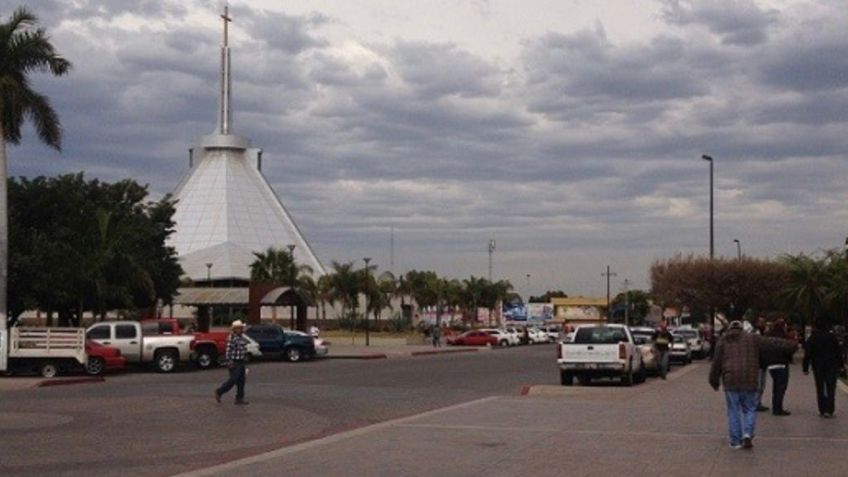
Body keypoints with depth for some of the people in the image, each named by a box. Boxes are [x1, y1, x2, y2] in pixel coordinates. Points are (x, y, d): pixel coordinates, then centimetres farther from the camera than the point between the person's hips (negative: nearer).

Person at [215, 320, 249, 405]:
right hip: (234, 363, -9)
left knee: (241, 381, 7)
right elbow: (228, 350, -19)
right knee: (233, 380, -6)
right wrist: (230, 362, -23)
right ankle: (219, 392, 9)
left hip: (240, 363, 9)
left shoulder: (241, 338, 14)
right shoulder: (232, 338, -15)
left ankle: (239, 399, 10)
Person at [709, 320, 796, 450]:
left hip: (730, 382, 0)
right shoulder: (752, 339, 9)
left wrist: (714, 381, 17)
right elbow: (772, 343, 10)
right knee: (750, 409, 11)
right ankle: (748, 433, -9)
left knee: (733, 412, 7)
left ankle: (735, 441, 7)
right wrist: (790, 346, 21)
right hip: (749, 381, 0)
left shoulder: (722, 342, 10)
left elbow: (716, 364, 8)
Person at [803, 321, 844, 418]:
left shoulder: (811, 339, -1)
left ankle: (822, 410, 7)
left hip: (818, 367, 0)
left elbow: (807, 355, -3)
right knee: (830, 388, 1)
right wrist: (840, 365, 7)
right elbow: (838, 352, 2)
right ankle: (829, 410, -9)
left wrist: (805, 368, -1)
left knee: (820, 389, 9)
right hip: (831, 366, 0)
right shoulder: (832, 337, 2)